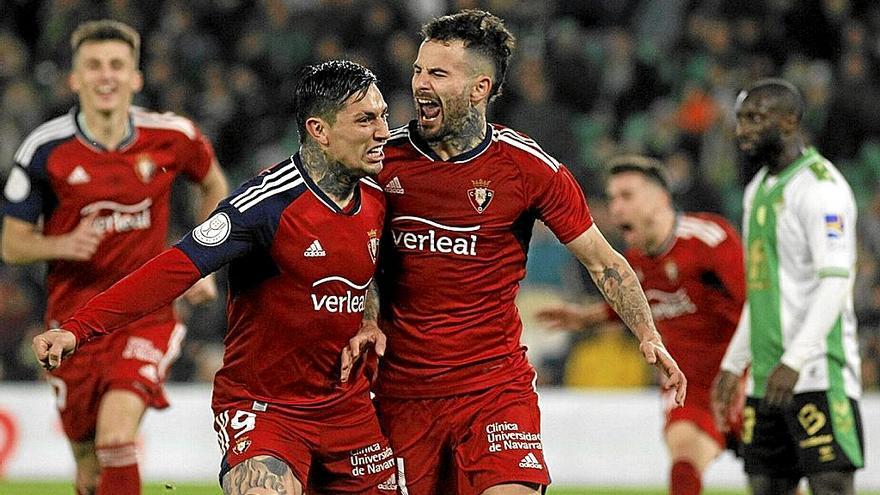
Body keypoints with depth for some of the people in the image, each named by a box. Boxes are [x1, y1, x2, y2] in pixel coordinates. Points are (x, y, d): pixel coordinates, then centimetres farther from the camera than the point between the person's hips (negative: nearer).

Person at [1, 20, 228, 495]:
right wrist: (63, 245, -22)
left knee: (116, 431, -26)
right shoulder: (45, 149, -9)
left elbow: (215, 186, 17)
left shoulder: (171, 137, -6)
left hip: (147, 311, -1)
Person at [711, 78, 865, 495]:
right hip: (765, 379, 9)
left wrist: (794, 360, -27)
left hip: (817, 377, -9)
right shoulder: (759, 188, 19)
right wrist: (732, 363, 24)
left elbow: (835, 281, -19)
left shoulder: (820, 187, -10)